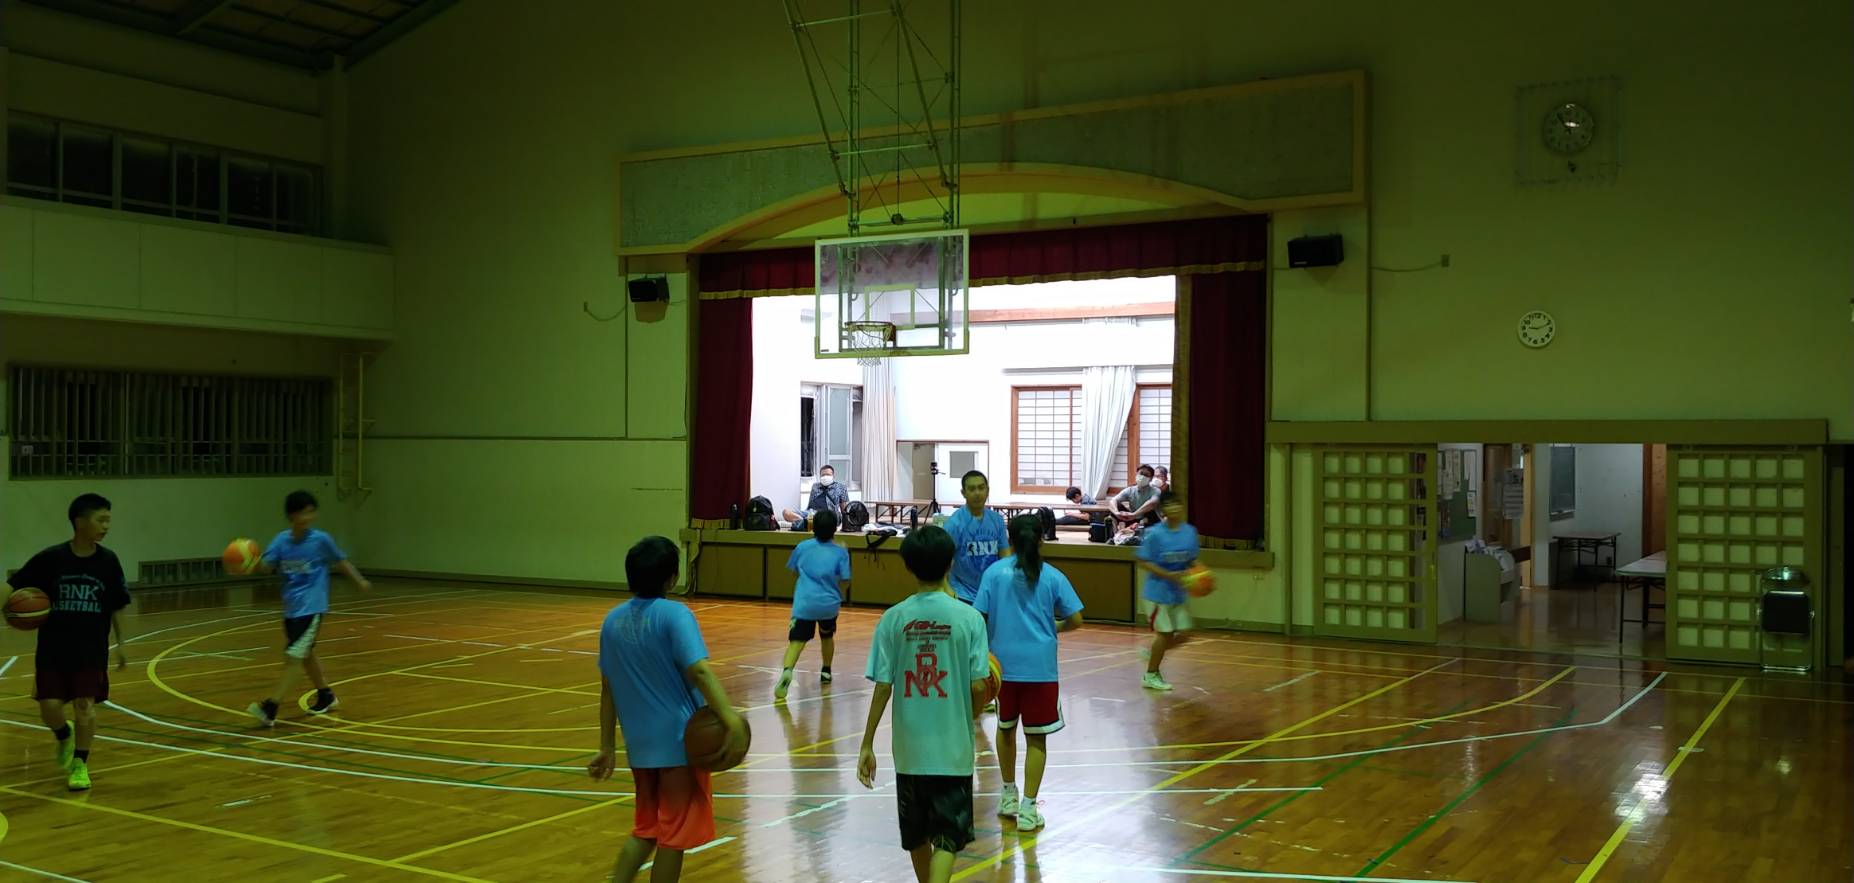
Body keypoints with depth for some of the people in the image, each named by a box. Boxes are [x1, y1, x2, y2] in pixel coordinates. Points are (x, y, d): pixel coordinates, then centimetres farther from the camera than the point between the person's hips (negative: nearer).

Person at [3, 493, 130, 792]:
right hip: (52, 648, 0)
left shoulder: (108, 561, -5)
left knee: (85, 705, -6)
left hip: (91, 649, 1)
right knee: (49, 707, -3)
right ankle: (64, 736, 32)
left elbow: (117, 606, 4)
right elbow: (15, 585, -6)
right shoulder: (50, 558, -11)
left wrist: (121, 642, 4)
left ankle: (80, 764, 14)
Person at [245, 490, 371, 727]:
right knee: (305, 655, 18)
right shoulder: (282, 540, -1)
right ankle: (326, 697, 36)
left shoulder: (321, 539, -10)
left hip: (311, 608, -6)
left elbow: (341, 560, 5)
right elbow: (266, 566, -8)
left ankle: (270, 708, -11)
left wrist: (360, 581, 10)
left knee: (292, 658, -10)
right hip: (290, 608, 6)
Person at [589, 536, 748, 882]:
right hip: (679, 740, -6)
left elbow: (608, 689, 10)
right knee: (675, 835, 7)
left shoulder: (612, 620, 5)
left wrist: (607, 747, 16)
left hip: (639, 743, 6)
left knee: (645, 829, 22)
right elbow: (699, 670, -28)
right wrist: (732, 719, -36)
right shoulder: (674, 614, -14)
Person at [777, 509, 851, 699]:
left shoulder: (802, 547, 4)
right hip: (829, 604, 1)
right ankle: (826, 673, 41)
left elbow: (793, 569, 19)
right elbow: (845, 581, -3)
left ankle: (786, 671, -36)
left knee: (796, 641, -10)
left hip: (804, 603, -1)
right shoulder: (840, 552, -1)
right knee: (827, 637, 28)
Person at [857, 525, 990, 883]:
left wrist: (867, 745, 2)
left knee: (918, 838, 19)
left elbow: (882, 688, -6)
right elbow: (978, 685, -10)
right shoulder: (968, 617, -8)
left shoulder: (894, 618, -5)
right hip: (953, 749, -2)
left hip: (910, 749, 2)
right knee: (948, 838, 4)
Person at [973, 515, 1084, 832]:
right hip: (1039, 666, -1)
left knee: (1006, 727, 22)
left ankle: (1009, 795, 33)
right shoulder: (1052, 576, 0)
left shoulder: (994, 572, 0)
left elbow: (980, 618, -5)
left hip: (1003, 662, 2)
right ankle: (1028, 809, 1)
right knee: (1036, 737, 5)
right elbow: (1075, 620, -1)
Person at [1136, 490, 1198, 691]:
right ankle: (1151, 676, 16)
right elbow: (1144, 563, -14)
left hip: (1178, 593, 6)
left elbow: (1192, 561, 12)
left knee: (1184, 633, 6)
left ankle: (1152, 654, 29)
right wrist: (1169, 575, -24)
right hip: (1159, 592, -6)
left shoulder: (1190, 532, 1)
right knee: (1165, 633, -1)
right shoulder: (1154, 534, -15)